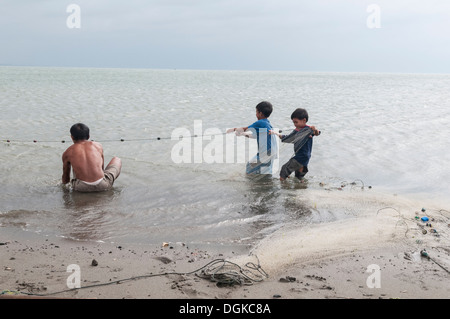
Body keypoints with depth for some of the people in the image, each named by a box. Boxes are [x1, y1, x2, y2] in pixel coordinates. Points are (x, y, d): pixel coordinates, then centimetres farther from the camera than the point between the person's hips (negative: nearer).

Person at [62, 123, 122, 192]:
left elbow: (65, 177, 25)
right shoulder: (98, 146, 14)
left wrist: (64, 184, 47)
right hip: (102, 185, -1)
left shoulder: (67, 153, 12)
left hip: (81, 187, 1)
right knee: (117, 160, 26)